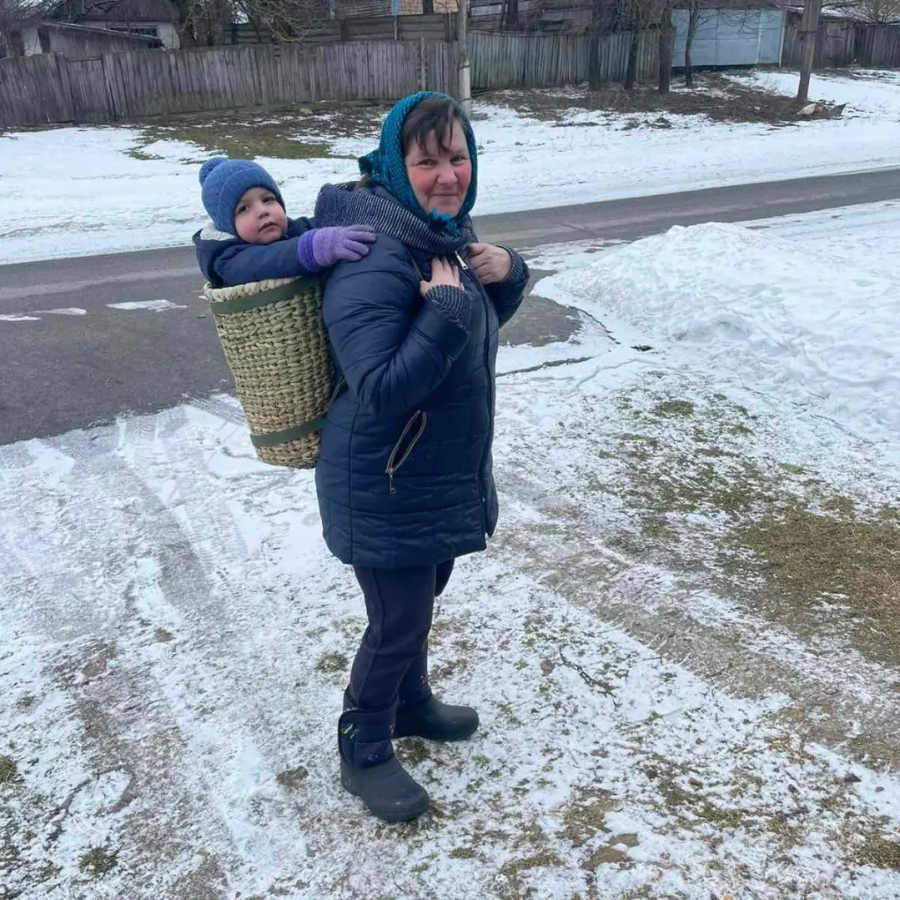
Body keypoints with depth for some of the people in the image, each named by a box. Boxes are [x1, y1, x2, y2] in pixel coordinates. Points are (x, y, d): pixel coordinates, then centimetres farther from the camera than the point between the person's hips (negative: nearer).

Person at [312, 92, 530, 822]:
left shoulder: (447, 230, 1)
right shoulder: (376, 259, -27)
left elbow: (484, 323, 14)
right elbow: (380, 390, -32)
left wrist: (505, 274, -6)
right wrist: (447, 309, -33)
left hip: (446, 473, 9)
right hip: (387, 489, -8)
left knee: (422, 598, 26)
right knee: (397, 623, 8)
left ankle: (410, 704, 51)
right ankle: (365, 753, 34)